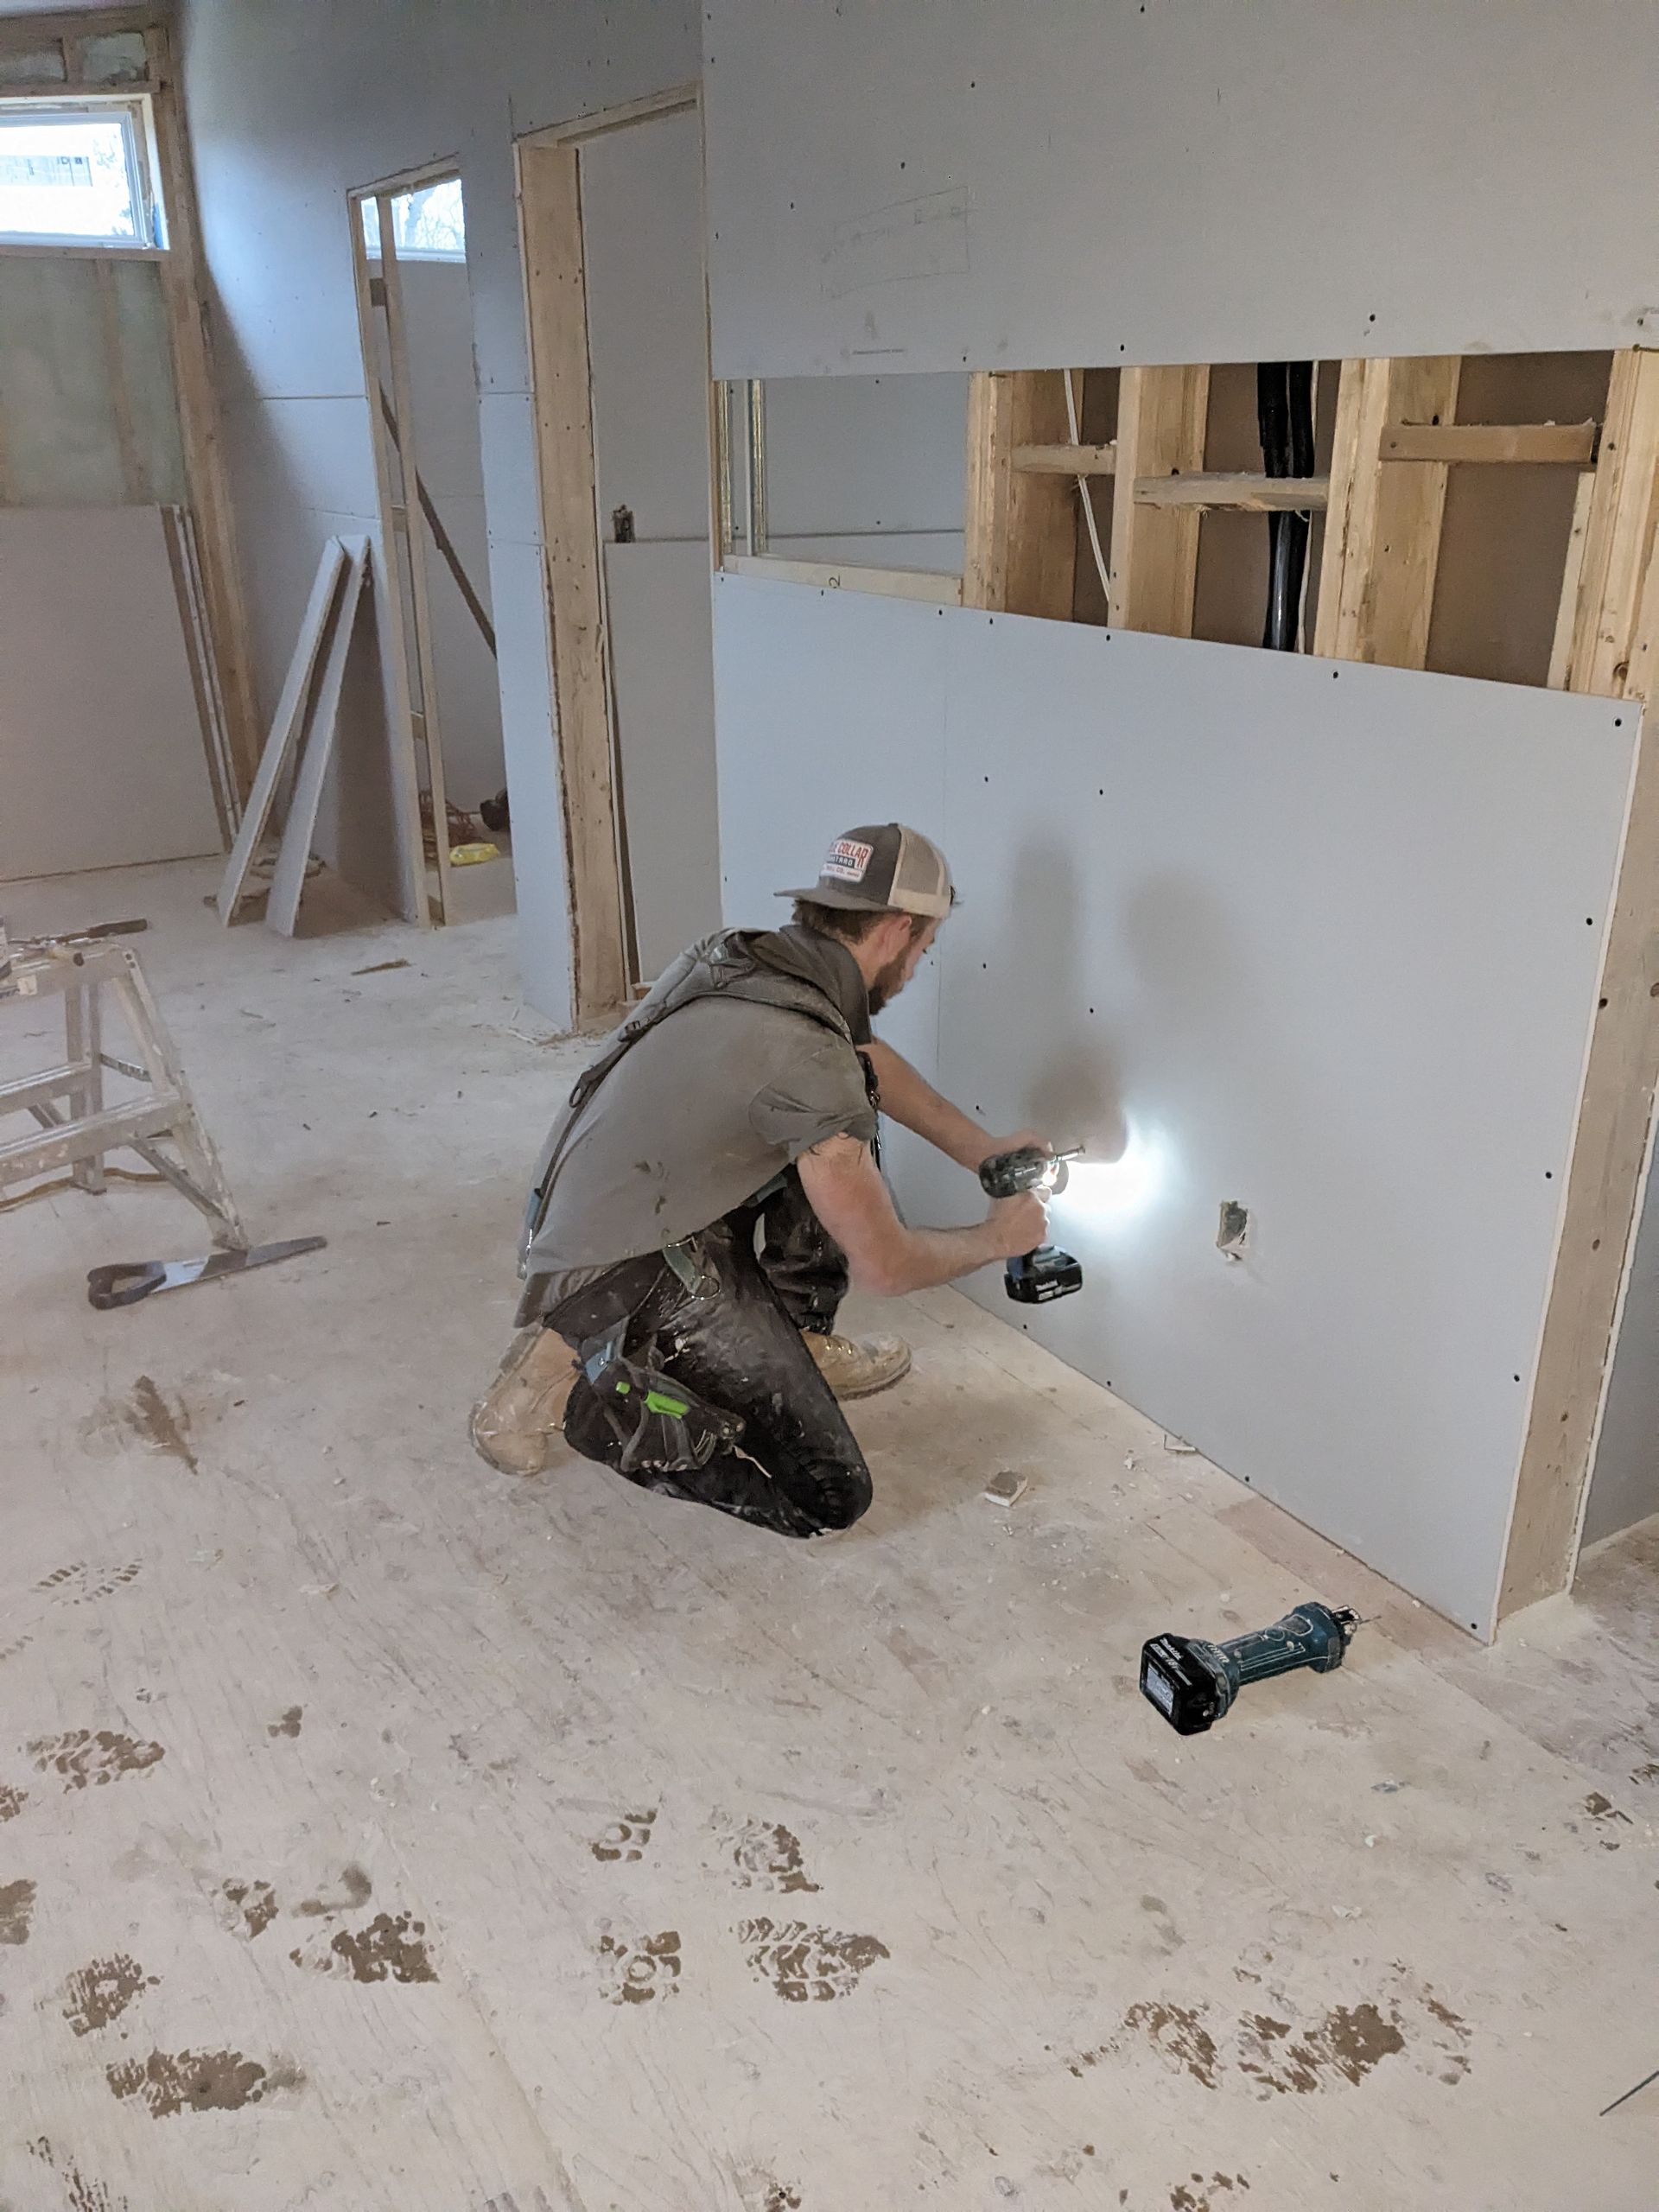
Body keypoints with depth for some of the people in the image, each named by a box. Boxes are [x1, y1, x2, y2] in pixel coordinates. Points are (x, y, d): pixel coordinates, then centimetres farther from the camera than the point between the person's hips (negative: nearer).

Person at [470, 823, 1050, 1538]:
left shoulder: (745, 958, 0)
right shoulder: (804, 1057, -26)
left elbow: (866, 1060, 20)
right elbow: (885, 1267, -17)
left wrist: (984, 1150, 23)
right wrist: (996, 1238, 2)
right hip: (629, 1283, -9)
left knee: (850, 1104, 13)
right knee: (829, 1497, -5)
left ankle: (796, 1343, 21)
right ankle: (580, 1390, 0)